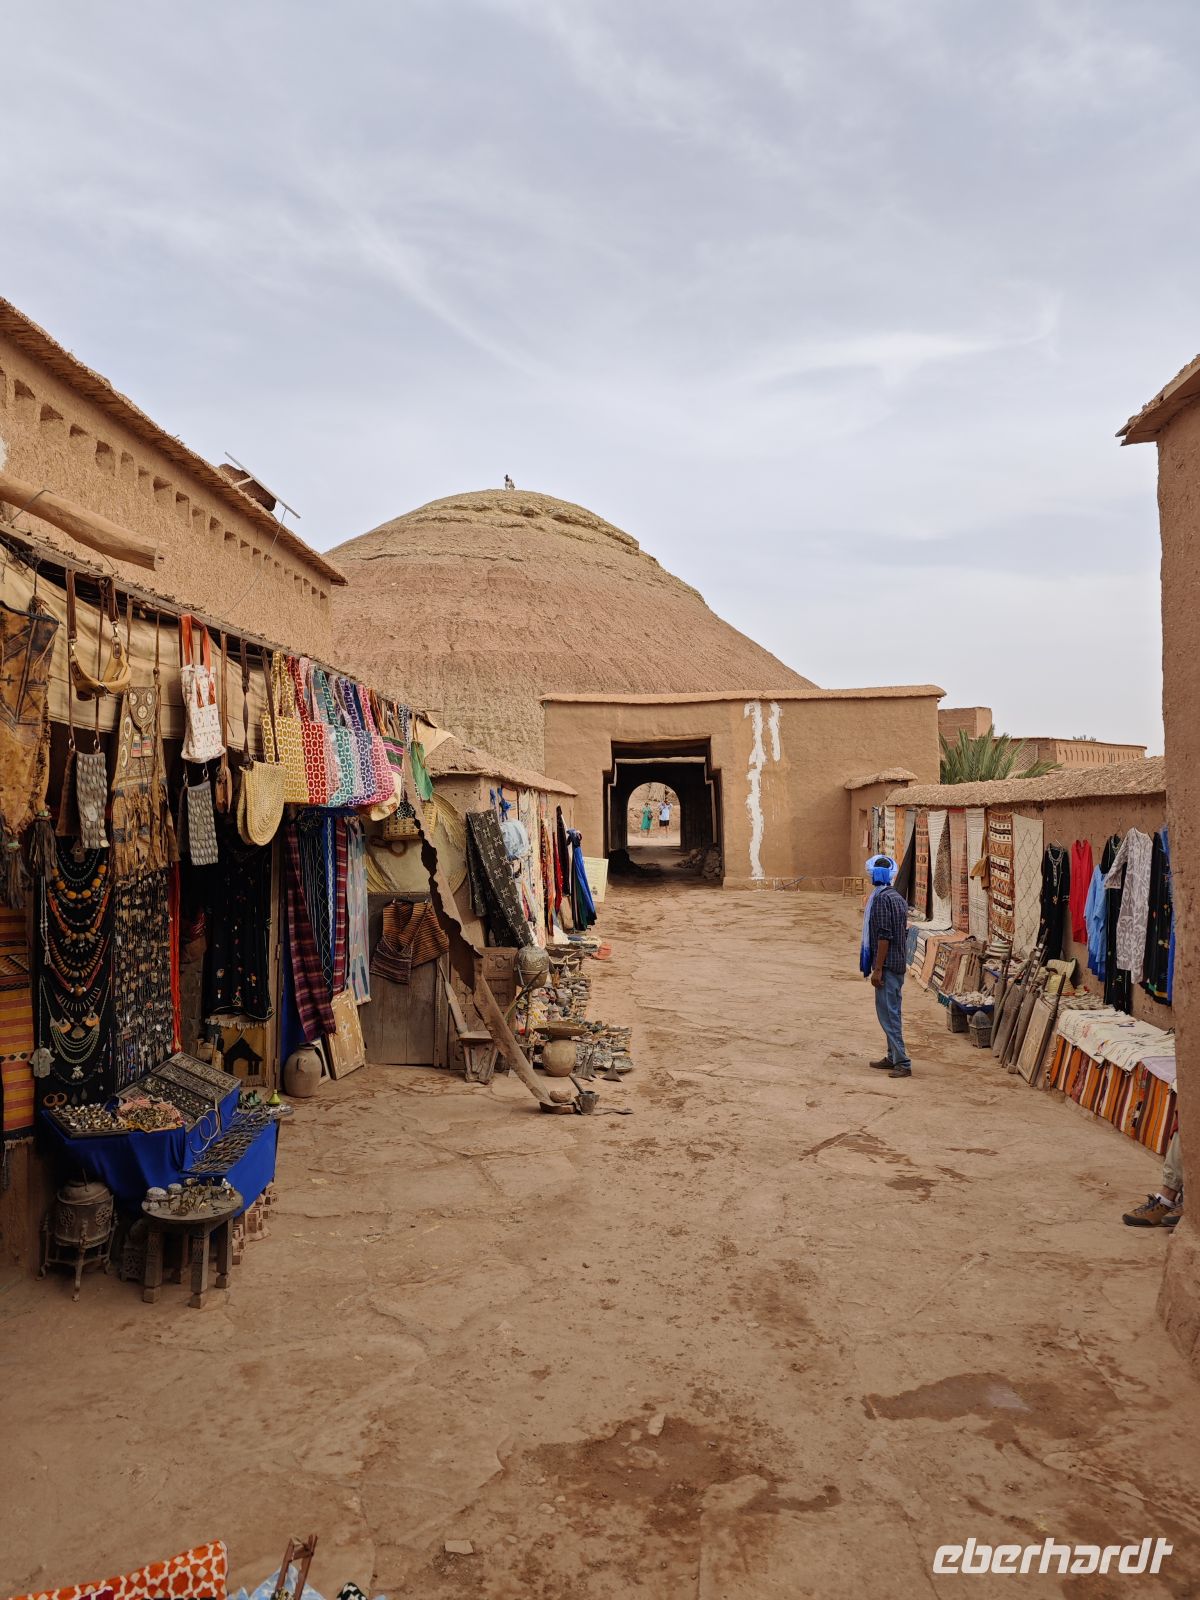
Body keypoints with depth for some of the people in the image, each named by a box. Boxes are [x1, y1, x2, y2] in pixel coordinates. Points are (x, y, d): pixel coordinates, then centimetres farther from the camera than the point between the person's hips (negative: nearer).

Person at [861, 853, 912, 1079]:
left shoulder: (881, 898, -16)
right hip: (898, 964, 9)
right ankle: (893, 1057, 23)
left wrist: (877, 969, -18)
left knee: (888, 1014, -6)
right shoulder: (898, 898, 12)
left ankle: (902, 1062, -6)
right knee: (891, 1012, 16)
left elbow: (884, 936, -20)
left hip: (887, 965, -9)